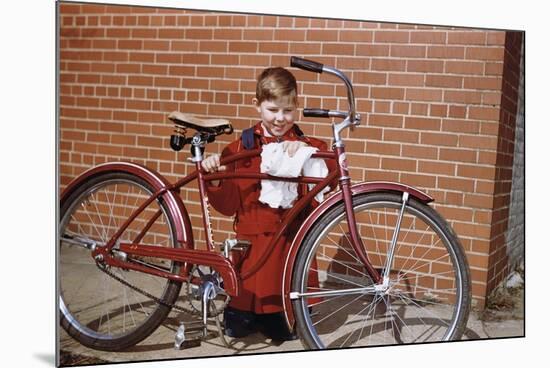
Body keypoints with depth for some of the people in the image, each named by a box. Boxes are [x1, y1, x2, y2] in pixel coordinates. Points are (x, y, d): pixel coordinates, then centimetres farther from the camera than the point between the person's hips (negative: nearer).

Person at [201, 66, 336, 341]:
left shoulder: (305, 146, 6)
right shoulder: (241, 149, 5)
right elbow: (227, 204, 1)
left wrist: (306, 150, -25)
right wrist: (214, 179, -16)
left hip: (294, 238, 0)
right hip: (254, 239, 0)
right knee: (237, 325, 3)